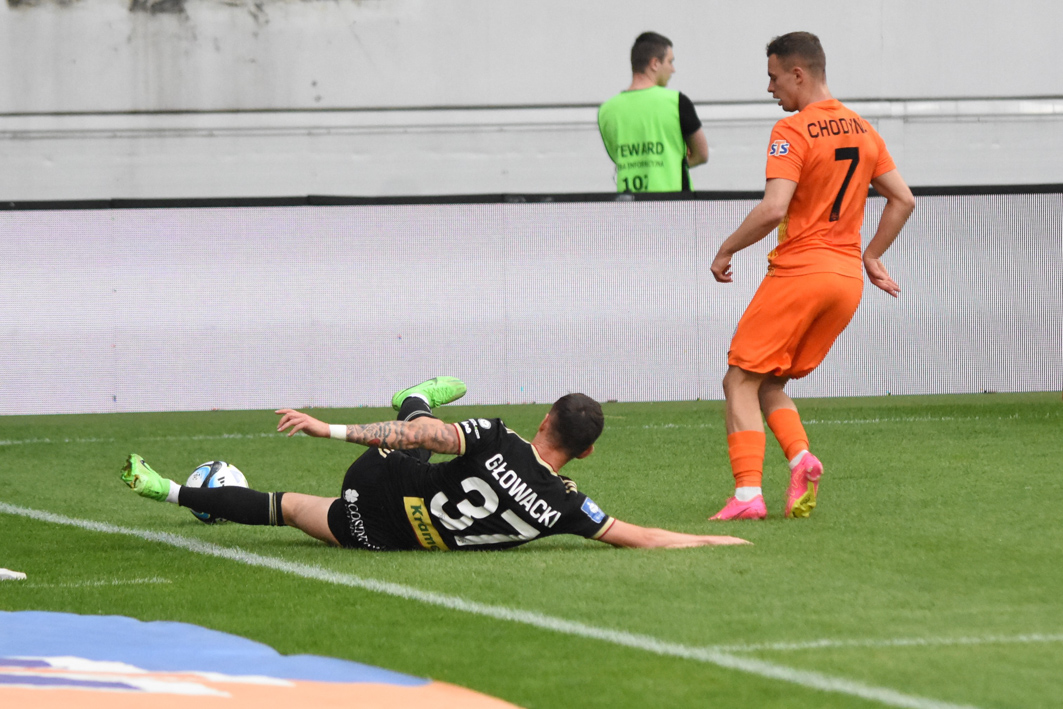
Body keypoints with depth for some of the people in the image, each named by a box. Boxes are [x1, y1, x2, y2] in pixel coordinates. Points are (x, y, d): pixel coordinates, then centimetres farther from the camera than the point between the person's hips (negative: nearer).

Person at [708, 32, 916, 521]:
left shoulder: (793, 131, -11)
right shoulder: (862, 130, 12)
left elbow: (774, 209, -20)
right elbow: (903, 200, 16)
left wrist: (726, 250, -8)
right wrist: (871, 257, 21)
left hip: (799, 270, -7)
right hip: (847, 276, 7)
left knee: (741, 381, 0)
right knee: (768, 384, 16)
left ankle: (747, 493, -12)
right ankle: (800, 457, -9)